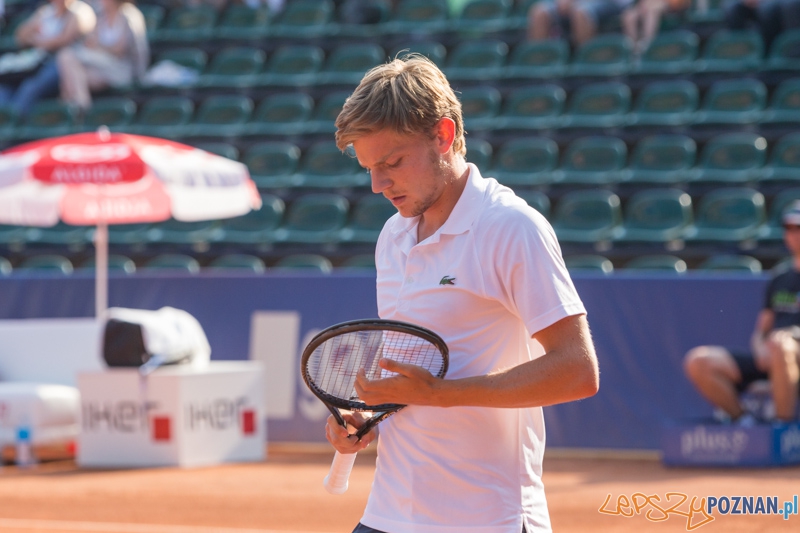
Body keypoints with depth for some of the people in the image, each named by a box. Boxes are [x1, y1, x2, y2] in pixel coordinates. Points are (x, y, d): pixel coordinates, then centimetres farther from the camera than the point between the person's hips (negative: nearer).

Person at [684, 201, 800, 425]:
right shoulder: (778, 281, 25)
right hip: (765, 362, 6)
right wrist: (760, 349, -3)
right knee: (697, 360, -14)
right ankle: (742, 419, -4)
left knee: (779, 342, -42)